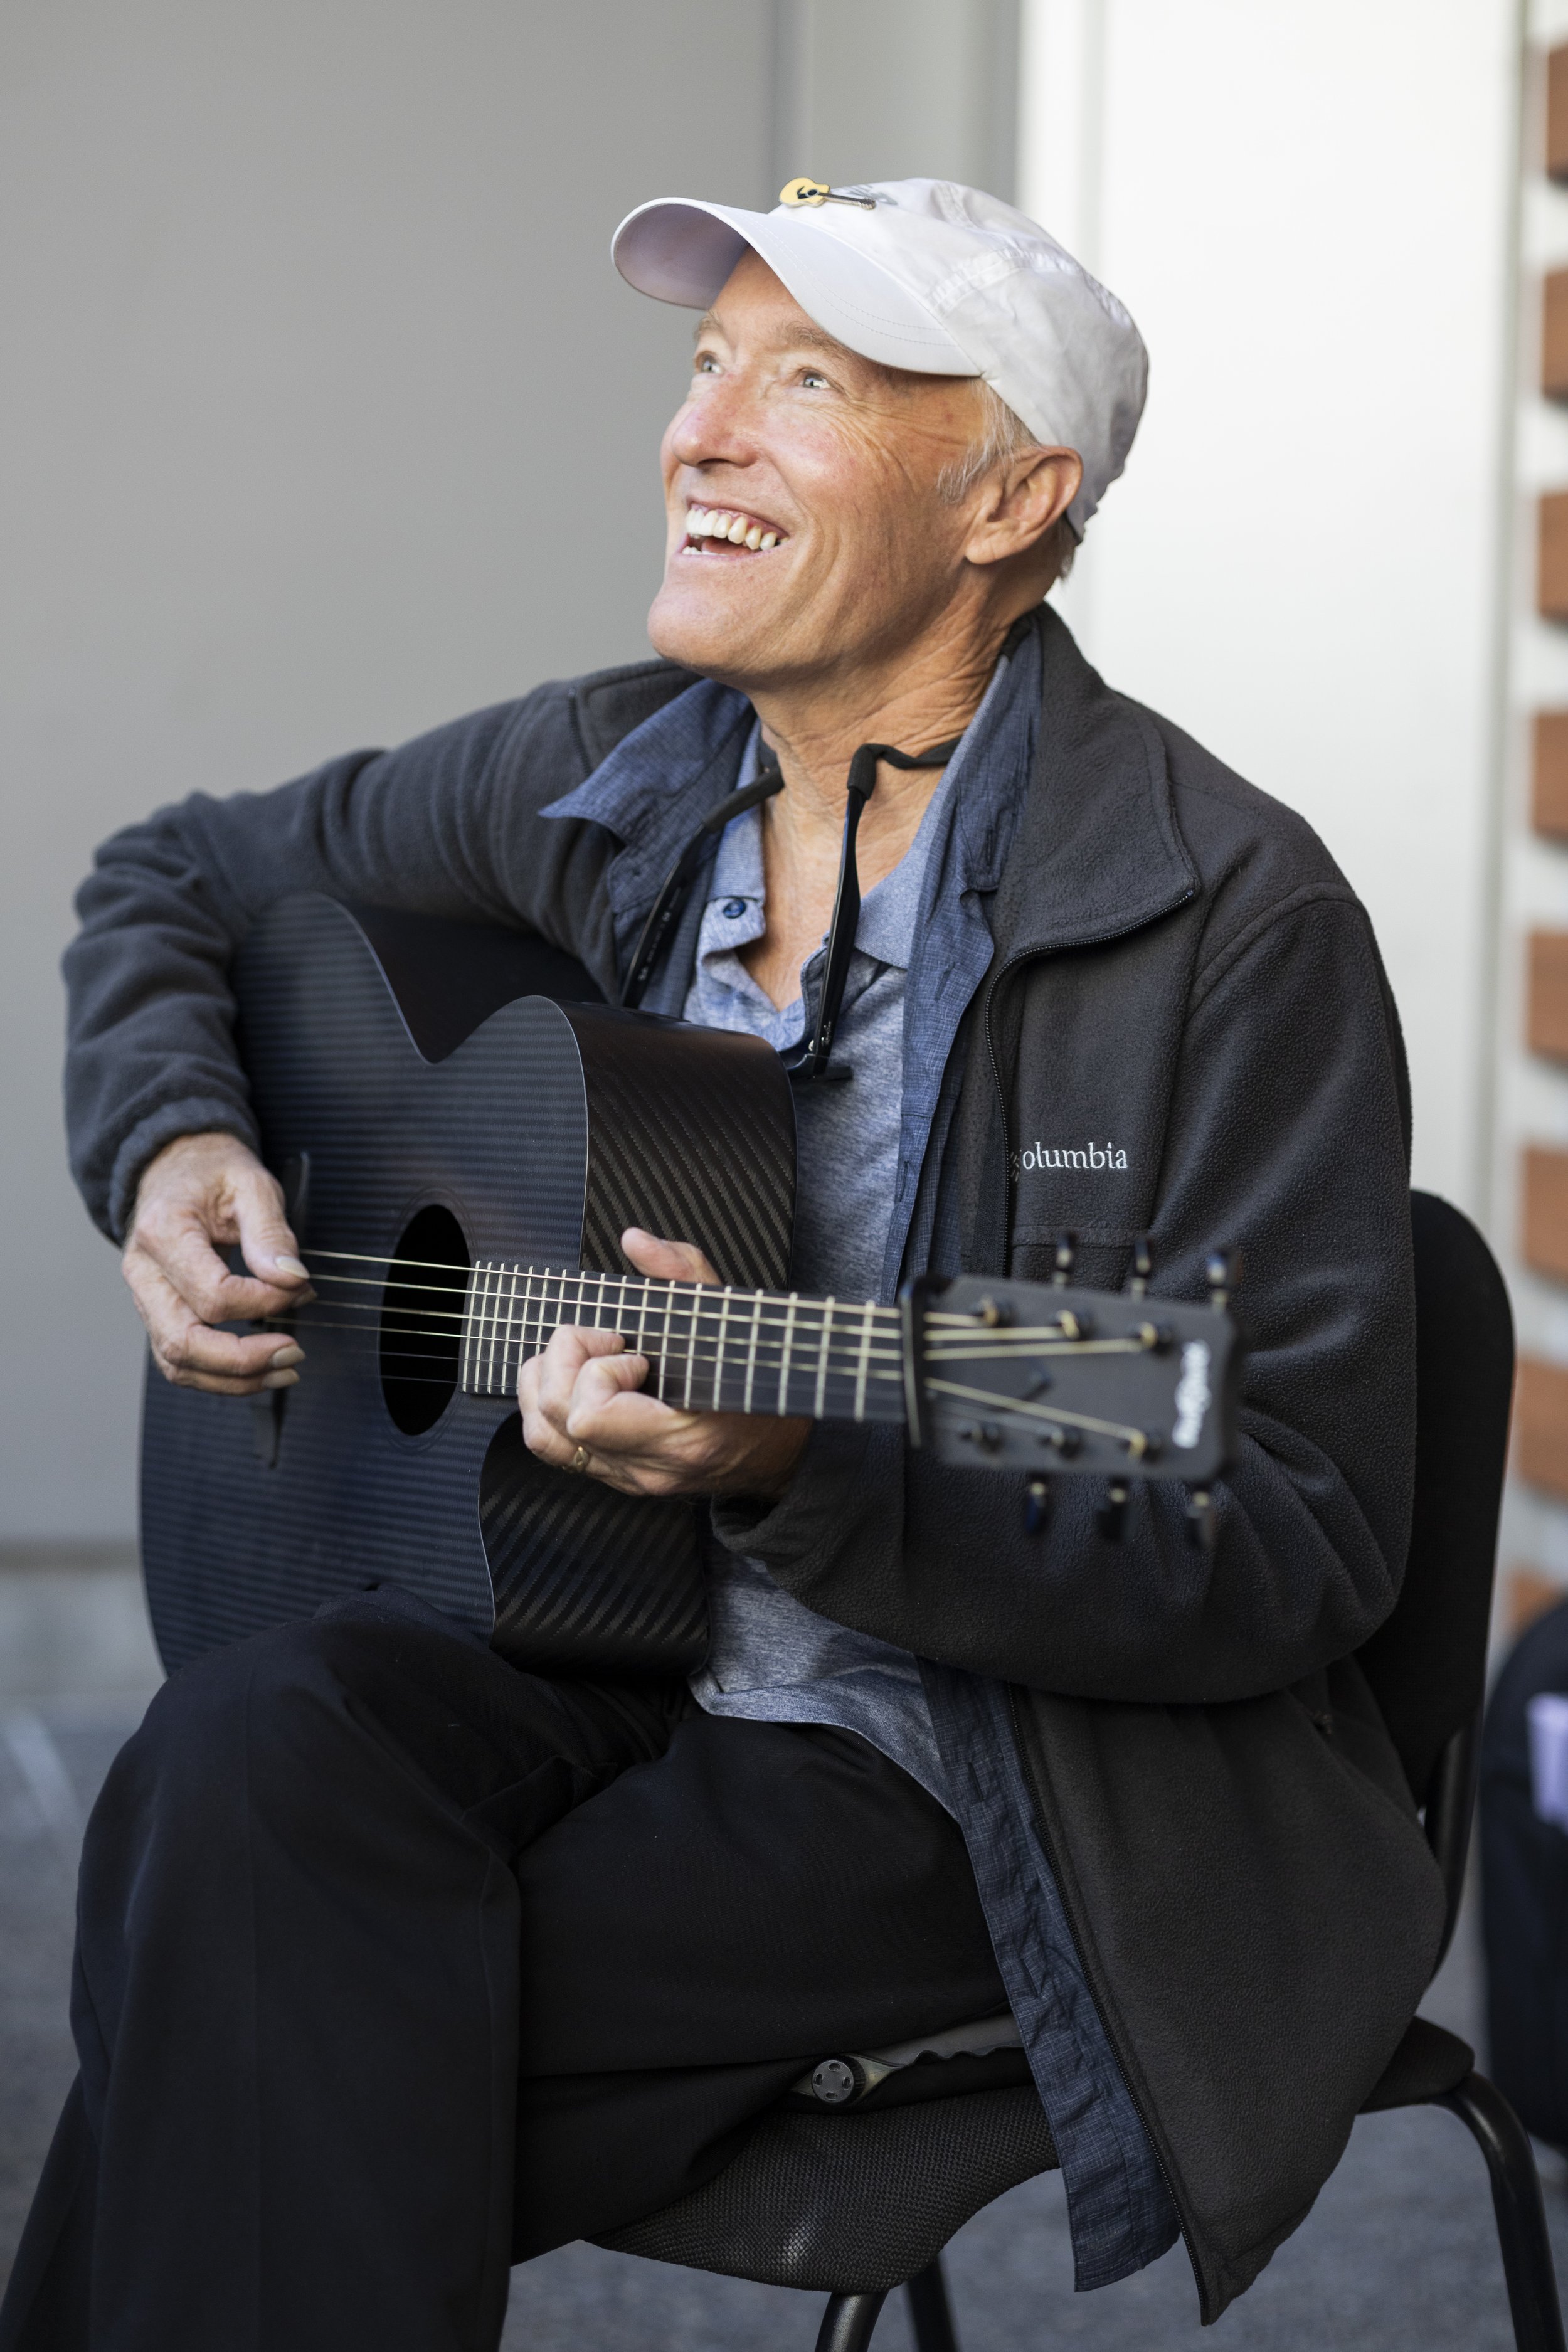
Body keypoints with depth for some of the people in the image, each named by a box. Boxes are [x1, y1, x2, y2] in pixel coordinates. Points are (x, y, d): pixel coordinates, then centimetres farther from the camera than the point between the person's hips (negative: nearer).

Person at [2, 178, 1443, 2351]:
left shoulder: (1235, 923, -14)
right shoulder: (599, 783, 4)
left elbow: (1304, 1556, -17)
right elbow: (178, 879, 22)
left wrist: (800, 1481, -28)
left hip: (973, 1763, -5)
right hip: (605, 1659, 6)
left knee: (285, 2020, -24)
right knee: (256, 1749, -26)